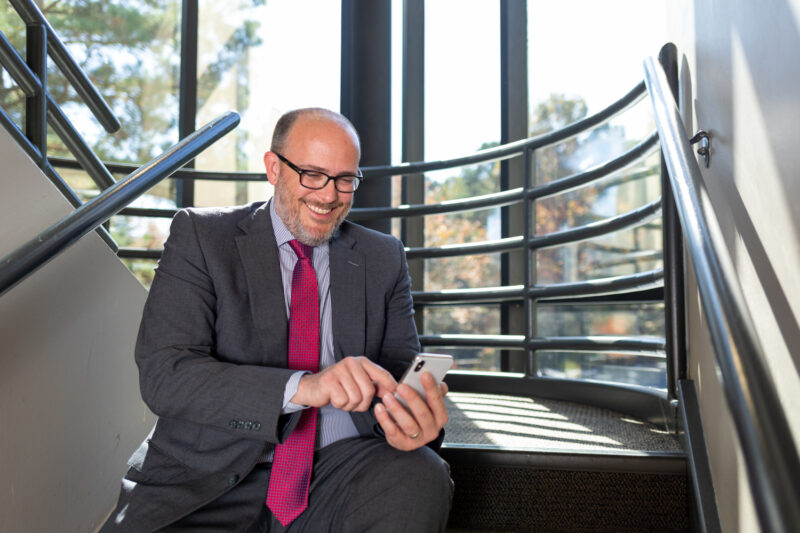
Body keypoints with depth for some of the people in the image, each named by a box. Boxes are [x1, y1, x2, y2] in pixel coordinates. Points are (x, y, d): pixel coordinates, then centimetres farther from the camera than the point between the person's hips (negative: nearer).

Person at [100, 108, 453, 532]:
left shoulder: (384, 258, 8)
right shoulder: (200, 236, -1)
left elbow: (404, 369, 5)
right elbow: (163, 374, -12)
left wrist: (414, 419, -21)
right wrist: (302, 386, -28)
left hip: (336, 478, 1)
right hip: (209, 484, 0)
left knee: (421, 474, -29)